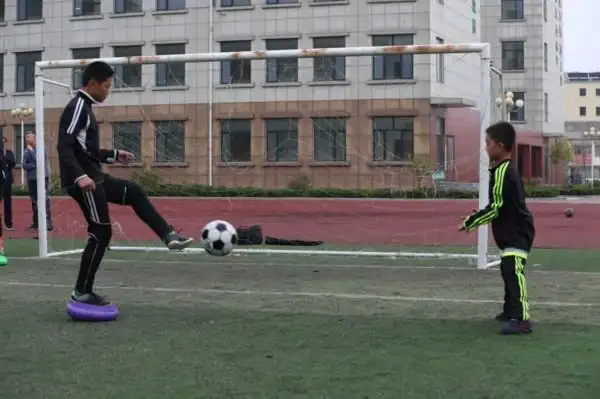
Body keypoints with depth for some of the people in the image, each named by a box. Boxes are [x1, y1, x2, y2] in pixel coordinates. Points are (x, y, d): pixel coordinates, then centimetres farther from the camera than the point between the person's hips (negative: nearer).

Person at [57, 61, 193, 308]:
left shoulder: (85, 107, 17)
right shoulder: (77, 106, -13)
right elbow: (64, 146, -24)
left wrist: (114, 155, 30)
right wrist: (80, 176, -35)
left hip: (94, 177, 10)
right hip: (83, 182, -10)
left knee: (134, 193, 16)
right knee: (101, 233, -5)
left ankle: (169, 235, 15)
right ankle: (81, 292, 2)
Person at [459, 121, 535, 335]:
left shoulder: (502, 172, -19)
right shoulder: (507, 169, 13)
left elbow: (496, 208, -21)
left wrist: (469, 223, -15)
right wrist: (475, 218, 14)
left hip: (517, 234, -11)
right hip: (513, 232, 11)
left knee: (514, 273, -21)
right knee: (508, 271, 23)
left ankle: (521, 319, -28)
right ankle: (510, 311, 39)